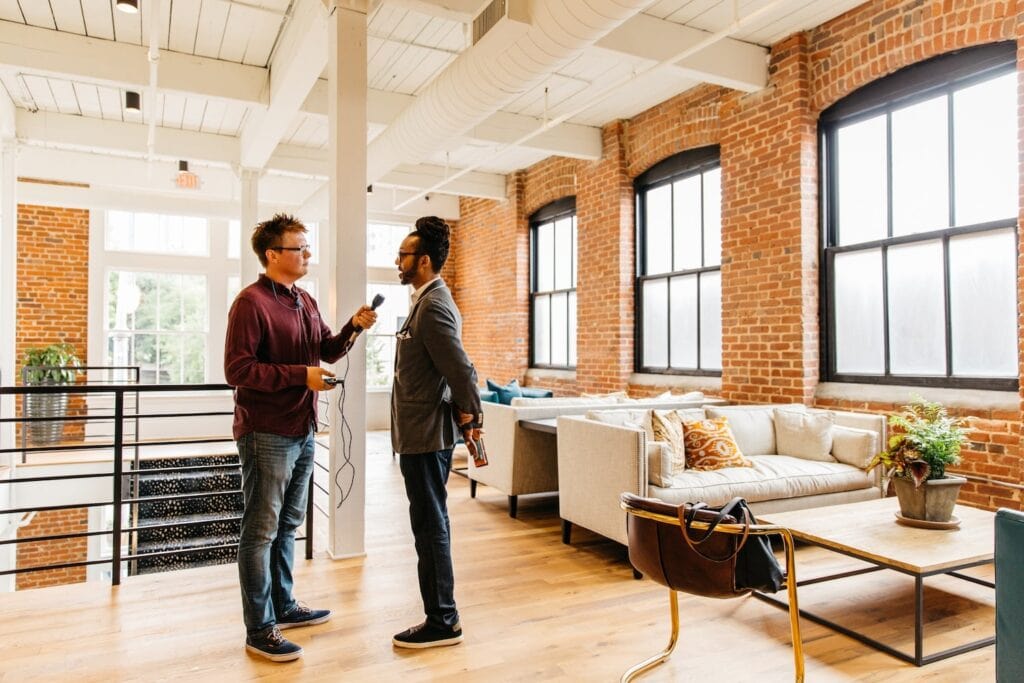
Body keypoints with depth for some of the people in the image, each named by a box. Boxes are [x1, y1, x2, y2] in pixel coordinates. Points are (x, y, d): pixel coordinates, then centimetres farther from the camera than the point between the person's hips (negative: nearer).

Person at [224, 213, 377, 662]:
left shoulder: (305, 301, 12)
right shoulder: (251, 303, -14)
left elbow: (327, 351, 16)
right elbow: (237, 369, -20)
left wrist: (353, 327, -1)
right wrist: (300, 375, -23)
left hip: (302, 431, 9)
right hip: (266, 435, -9)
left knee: (287, 525, 19)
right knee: (261, 531, 2)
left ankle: (283, 607, 34)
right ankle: (259, 631, 13)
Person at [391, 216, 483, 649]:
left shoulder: (433, 306, -18)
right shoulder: (430, 301, 14)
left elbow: (460, 369, -22)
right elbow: (457, 368, 16)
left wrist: (468, 418, -10)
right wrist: (468, 419, 15)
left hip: (426, 437, -10)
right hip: (422, 434, 10)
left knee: (430, 525, 0)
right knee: (431, 523, 16)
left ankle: (442, 622, 14)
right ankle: (441, 614, 30)